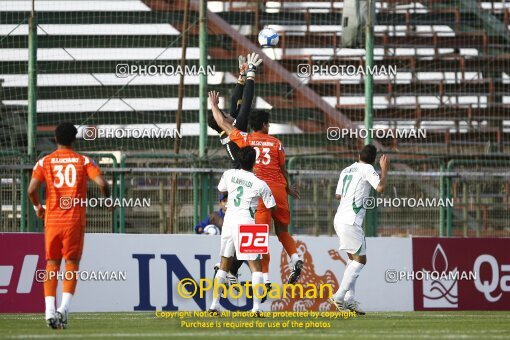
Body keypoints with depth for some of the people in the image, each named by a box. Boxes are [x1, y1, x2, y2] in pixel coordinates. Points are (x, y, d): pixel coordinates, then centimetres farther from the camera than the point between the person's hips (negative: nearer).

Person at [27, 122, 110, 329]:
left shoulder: (44, 162, 3)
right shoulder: (83, 161, 1)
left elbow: (32, 189, -9)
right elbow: (102, 183, -11)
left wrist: (37, 207, 10)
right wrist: (108, 200, 9)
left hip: (52, 220, 1)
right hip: (75, 220, -1)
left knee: (52, 265, 8)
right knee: (72, 264, 5)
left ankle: (50, 310, -3)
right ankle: (64, 308, -10)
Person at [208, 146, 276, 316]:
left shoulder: (229, 174, 4)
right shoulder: (260, 184, -6)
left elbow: (221, 189, 24)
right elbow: (272, 207, 1)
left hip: (228, 221, 4)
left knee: (224, 265, 16)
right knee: (255, 266, 0)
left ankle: (215, 304, 12)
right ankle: (256, 307, -12)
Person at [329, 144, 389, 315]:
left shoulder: (346, 170, 19)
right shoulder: (367, 169, -3)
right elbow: (380, 187, -14)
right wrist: (384, 169, -1)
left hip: (340, 219, 9)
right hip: (351, 221, -9)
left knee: (353, 259, 16)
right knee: (360, 260, -6)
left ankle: (349, 300, 9)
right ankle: (339, 296, -17)